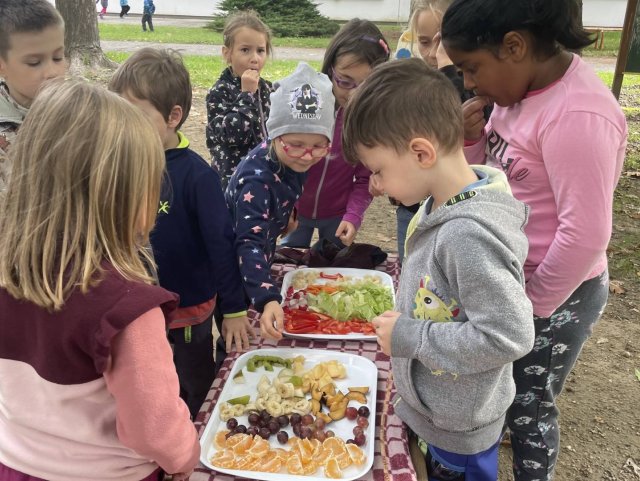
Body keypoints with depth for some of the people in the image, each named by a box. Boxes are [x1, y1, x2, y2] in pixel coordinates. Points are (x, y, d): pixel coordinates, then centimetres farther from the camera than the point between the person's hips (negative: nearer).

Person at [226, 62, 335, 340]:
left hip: (258, 264, 7)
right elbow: (249, 244, -45)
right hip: (236, 275, -7)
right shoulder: (257, 181, -36)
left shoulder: (288, 158, -13)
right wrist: (267, 299, -56)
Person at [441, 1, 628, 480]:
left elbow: (585, 235, -27)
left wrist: (530, 306, -15)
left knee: (527, 408, 12)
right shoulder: (522, 89, 0)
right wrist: (473, 140, -10)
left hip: (554, 293, -8)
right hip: (510, 278, 8)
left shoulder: (577, 115, -27)